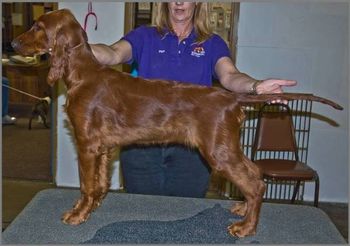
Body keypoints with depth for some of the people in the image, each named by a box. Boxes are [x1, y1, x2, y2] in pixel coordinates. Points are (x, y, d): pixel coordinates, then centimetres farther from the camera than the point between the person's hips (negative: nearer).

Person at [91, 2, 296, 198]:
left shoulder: (212, 44, 4)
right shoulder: (145, 37, 5)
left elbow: (229, 76, -14)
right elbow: (114, 54, -13)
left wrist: (256, 86, -36)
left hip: (191, 149, 0)